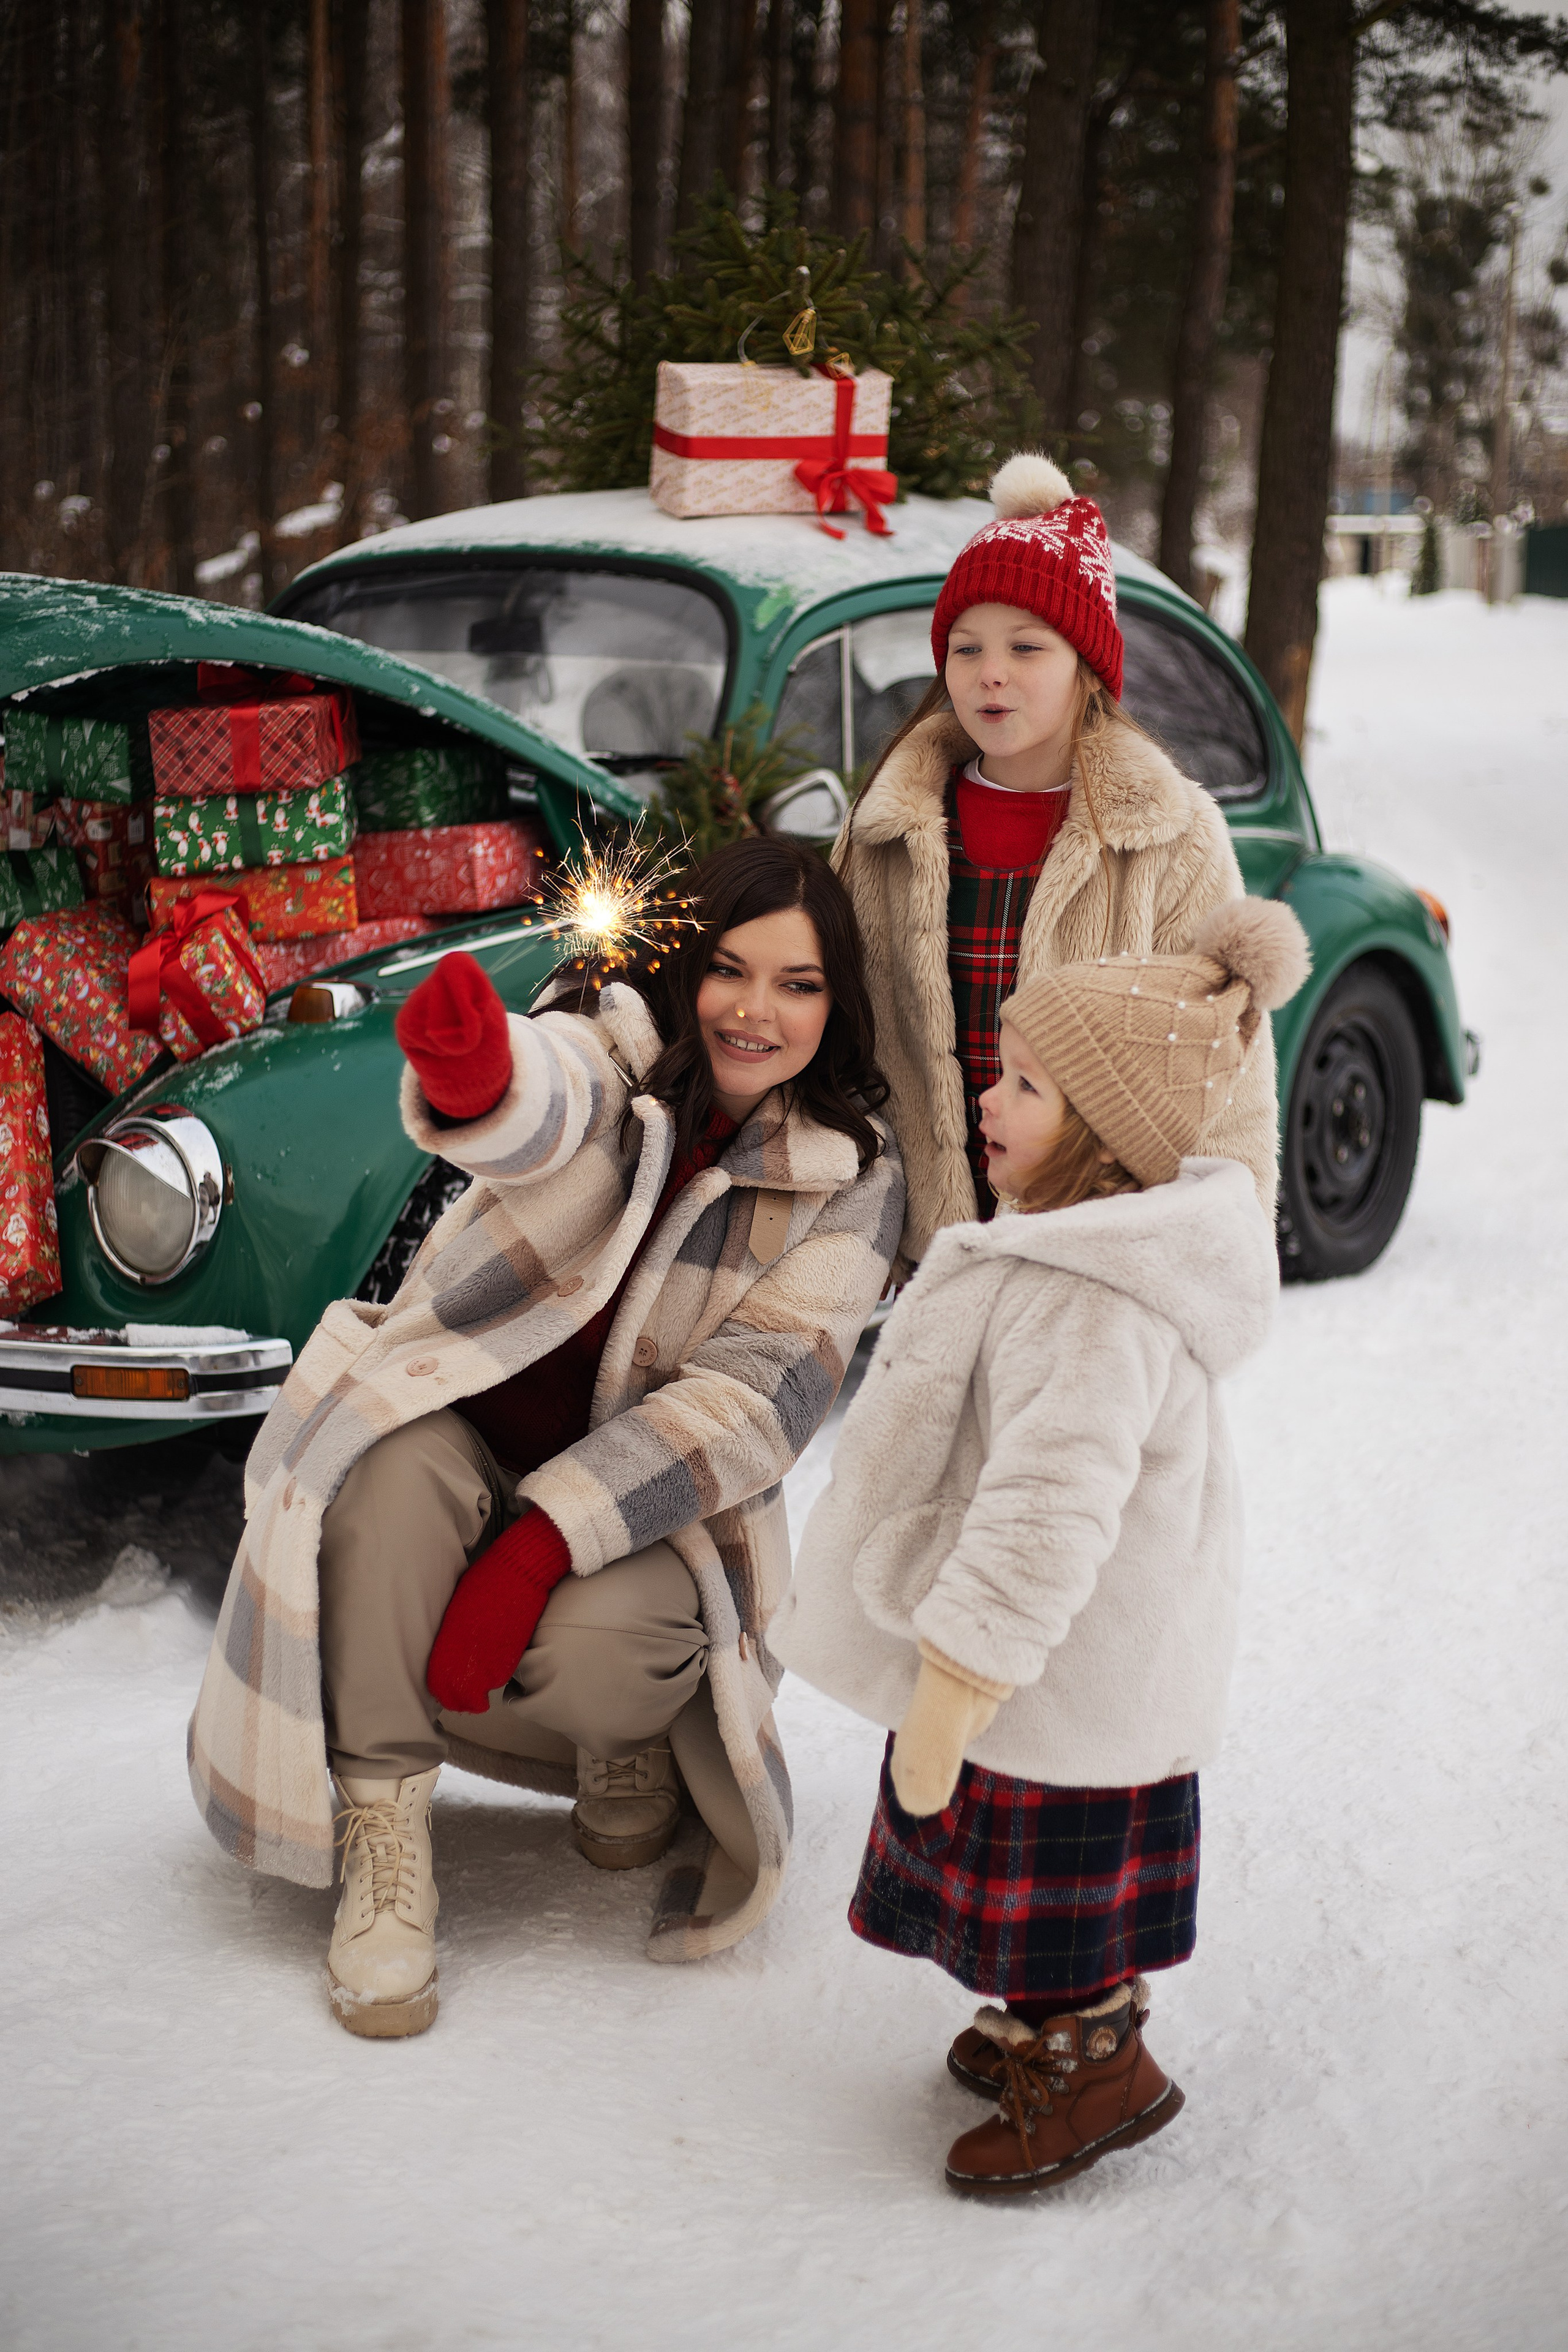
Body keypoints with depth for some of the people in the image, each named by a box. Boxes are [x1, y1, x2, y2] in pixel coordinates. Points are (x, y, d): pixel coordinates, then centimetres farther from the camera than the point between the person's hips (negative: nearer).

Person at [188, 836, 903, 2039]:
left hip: (648, 1501, 0)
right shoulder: (614, 1046, -7)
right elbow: (538, 1103, -33)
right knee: (394, 1467, -34)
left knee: (588, 1647, -32)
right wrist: (472, 1071, -61)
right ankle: (382, 1825, -16)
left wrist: (540, 1546, -27)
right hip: (457, 1431, 0)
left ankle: (639, 1735, 8)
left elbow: (753, 1398, -15)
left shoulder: (852, 1180, -5)